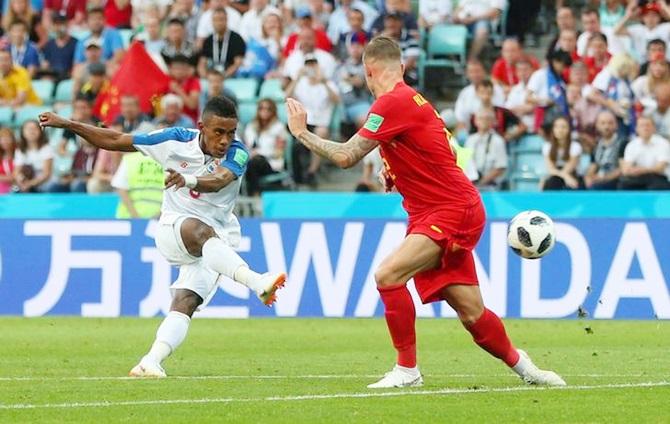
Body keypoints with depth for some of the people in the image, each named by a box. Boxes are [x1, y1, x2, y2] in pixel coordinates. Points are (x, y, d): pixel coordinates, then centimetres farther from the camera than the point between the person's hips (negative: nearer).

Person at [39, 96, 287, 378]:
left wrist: (188, 180, -56)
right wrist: (67, 124, -2)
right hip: (173, 227, -2)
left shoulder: (237, 155, -10)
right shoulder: (175, 141, -6)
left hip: (216, 242, 2)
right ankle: (256, 282, -56)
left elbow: (219, 180, -34)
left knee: (185, 302, -19)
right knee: (201, 231, -36)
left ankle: (151, 362, -25)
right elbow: (115, 141, 1)